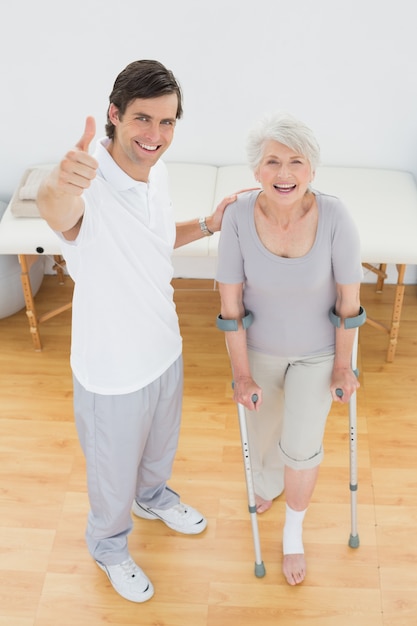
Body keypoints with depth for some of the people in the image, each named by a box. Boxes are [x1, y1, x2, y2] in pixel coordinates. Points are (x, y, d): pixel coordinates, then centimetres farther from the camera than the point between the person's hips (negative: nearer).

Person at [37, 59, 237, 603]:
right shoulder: (89, 182, -32)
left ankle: (154, 497, 65)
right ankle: (109, 544, 50)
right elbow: (60, 216, -58)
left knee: (162, 442, 33)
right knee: (115, 471, 20)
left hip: (164, 348, 7)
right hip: (113, 371, -6)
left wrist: (209, 225, -3)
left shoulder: (156, 171, -7)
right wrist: (59, 187, -81)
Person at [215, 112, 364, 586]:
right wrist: (242, 374, -13)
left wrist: (343, 366, -7)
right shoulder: (238, 216, -26)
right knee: (263, 433, 21)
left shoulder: (335, 217, -29)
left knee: (301, 446, -3)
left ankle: (293, 531, 28)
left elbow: (349, 298, -16)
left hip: (317, 349, -1)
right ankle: (267, 483, 58)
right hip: (259, 345, 1)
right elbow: (230, 301, -18)